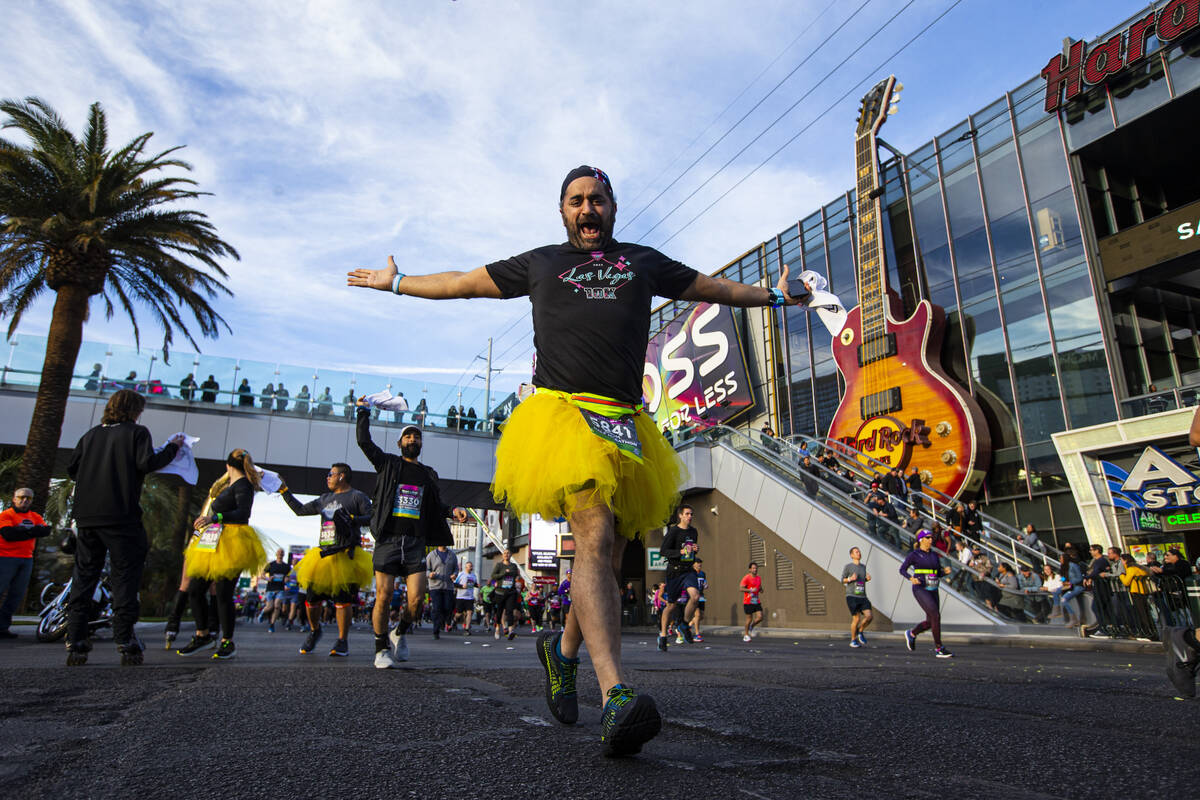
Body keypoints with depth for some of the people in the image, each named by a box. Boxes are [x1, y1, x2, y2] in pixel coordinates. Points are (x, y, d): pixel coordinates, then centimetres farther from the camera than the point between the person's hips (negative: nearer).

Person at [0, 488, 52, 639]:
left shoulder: (35, 517, 16)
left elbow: (46, 530, 0)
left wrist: (22, 530, -11)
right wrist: (33, 531, -9)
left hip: (26, 559, 5)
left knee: (17, 596, 6)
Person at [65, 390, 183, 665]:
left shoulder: (92, 434, 15)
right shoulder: (137, 432, 0)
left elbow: (71, 467, 15)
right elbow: (147, 463, -12)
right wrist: (172, 447, 2)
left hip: (87, 516, 5)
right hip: (120, 516, -5)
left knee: (83, 576, 10)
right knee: (125, 576, -1)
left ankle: (75, 643, 8)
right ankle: (125, 644, -2)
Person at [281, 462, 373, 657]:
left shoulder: (357, 497, 3)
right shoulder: (325, 499, 23)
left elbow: (372, 517, -7)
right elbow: (300, 510, 29)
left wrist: (353, 520, -20)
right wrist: (284, 491, 30)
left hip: (346, 557, -6)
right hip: (323, 555, 6)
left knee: (343, 599, -9)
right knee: (312, 596, 4)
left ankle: (342, 641, 1)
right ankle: (314, 630, 30)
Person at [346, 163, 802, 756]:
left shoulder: (644, 262, 26)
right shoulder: (539, 263, 23)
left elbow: (714, 288, 36)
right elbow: (463, 282, 31)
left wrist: (774, 295, 40)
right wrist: (395, 282, 37)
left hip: (623, 423, 3)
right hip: (562, 411, -3)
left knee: (608, 557, 5)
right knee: (594, 538, -22)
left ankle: (563, 651, 31)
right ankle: (616, 698, -29)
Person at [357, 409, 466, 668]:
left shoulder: (429, 475, 19)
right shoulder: (388, 464, 11)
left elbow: (435, 507, 24)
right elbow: (364, 441, 4)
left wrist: (453, 511, 7)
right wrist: (363, 412, 8)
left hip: (415, 543, 2)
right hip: (388, 539, -2)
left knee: (416, 599, -6)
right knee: (384, 596, -5)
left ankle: (400, 632, 23)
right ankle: (381, 649, 13)